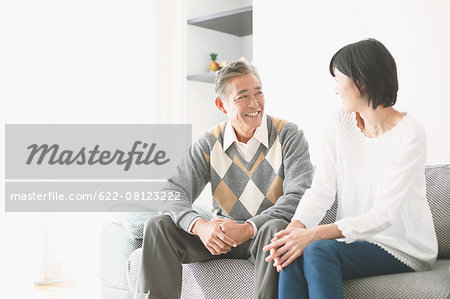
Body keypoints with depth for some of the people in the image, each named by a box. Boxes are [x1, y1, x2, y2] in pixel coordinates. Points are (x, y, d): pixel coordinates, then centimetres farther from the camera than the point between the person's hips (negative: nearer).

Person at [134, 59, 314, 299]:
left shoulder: (288, 136, -6)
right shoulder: (209, 144, 3)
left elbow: (299, 195, -18)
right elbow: (174, 193, -4)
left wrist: (248, 228, -30)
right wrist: (200, 226, -27)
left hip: (264, 237, -3)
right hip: (222, 237, 3)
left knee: (276, 228, -38)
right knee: (158, 226, -15)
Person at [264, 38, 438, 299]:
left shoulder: (410, 134, -17)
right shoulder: (341, 123, 3)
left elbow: (386, 214, -23)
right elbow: (322, 190, -3)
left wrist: (314, 234, -31)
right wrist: (295, 227, -24)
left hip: (405, 248, -5)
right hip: (357, 240, 5)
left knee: (318, 251, -30)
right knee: (292, 253, -25)